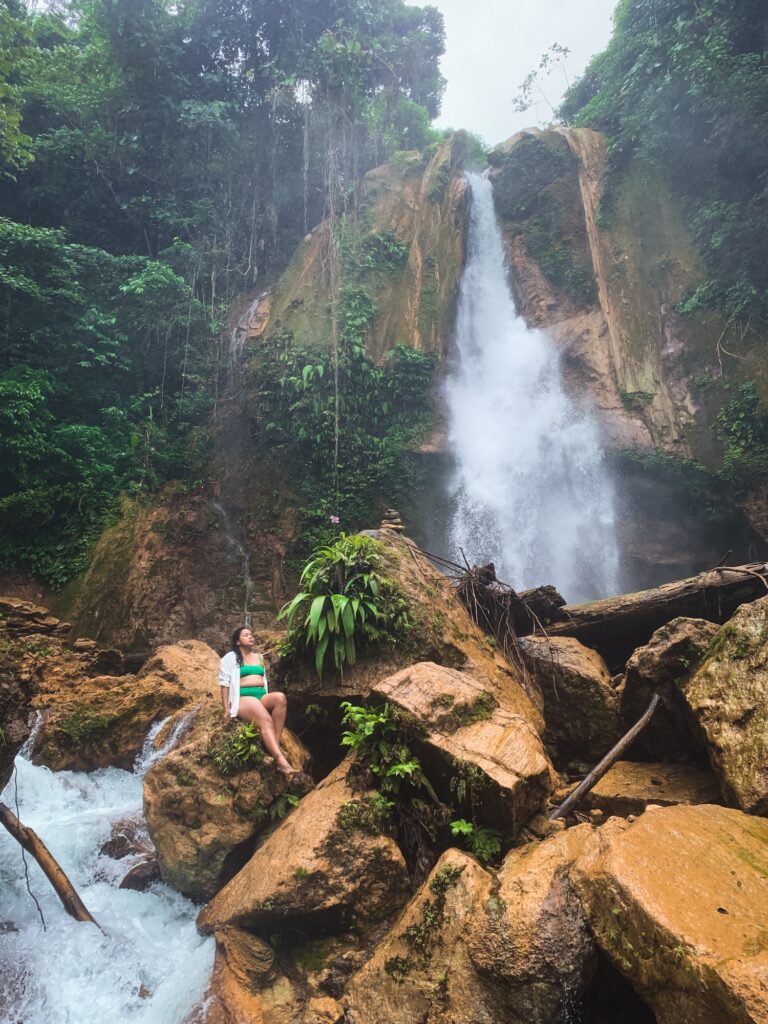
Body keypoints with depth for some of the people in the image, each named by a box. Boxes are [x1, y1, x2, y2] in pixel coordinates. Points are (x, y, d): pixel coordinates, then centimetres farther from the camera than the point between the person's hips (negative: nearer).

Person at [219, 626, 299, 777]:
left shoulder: (259, 657, 26)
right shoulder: (230, 658, 9)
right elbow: (225, 683, 2)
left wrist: (267, 701, 13)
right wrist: (227, 708, -8)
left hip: (261, 696, 5)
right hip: (243, 698, -5)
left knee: (280, 698, -31)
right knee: (266, 721, -34)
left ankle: (275, 745, -30)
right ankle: (281, 761, -48)